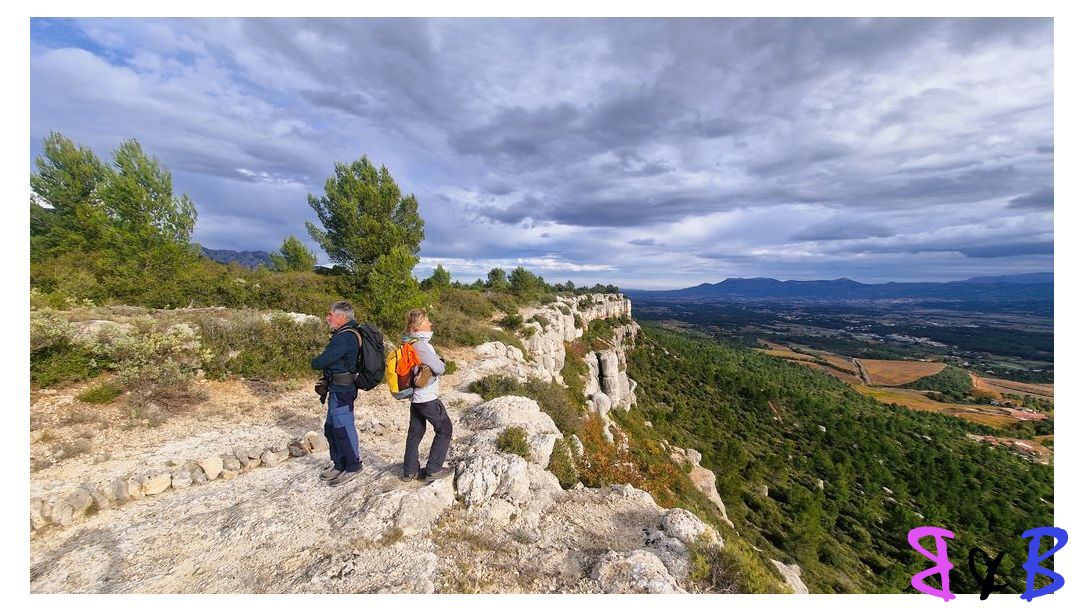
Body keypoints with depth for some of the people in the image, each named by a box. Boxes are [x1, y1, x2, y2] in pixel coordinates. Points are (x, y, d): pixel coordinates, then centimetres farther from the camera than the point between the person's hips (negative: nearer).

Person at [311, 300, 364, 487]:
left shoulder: (344, 337, -22)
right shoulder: (349, 334, 12)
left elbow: (320, 362, -21)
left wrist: (314, 361, 2)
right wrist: (326, 381, 6)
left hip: (341, 391, -11)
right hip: (339, 389, 11)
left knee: (343, 428, 0)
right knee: (331, 428, 19)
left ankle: (353, 466, 14)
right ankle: (339, 465, 31)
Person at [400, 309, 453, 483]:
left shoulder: (409, 344, 6)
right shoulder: (421, 345, -23)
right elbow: (439, 368, -22)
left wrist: (435, 362, -1)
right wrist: (440, 362, 0)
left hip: (415, 396, 9)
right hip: (428, 397, -9)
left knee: (415, 432, 18)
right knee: (445, 429, 6)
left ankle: (410, 471, 28)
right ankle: (433, 470, 11)